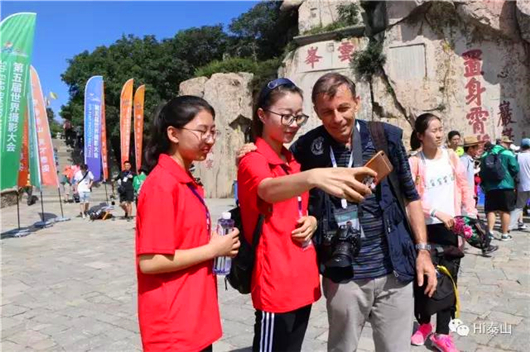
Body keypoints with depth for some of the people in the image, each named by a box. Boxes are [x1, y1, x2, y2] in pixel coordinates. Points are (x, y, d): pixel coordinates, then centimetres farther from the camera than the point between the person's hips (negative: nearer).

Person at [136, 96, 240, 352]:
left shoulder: (188, 183, 6)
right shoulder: (162, 185, -19)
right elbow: (149, 262, -22)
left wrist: (218, 244, -1)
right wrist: (213, 249, -16)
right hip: (173, 326, -8)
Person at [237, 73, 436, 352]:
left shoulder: (386, 137, -3)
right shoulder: (308, 146, -5)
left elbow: (409, 196, 6)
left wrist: (422, 249, 3)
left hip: (394, 271, 1)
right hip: (342, 276, -1)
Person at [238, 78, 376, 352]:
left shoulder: (294, 161, 10)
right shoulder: (253, 160, -14)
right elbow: (269, 189, -38)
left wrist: (311, 221, -2)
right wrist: (313, 176, -58)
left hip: (303, 278, 7)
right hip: (276, 282, -7)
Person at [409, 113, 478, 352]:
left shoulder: (450, 155, 3)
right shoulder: (414, 162, -8)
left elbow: (464, 185, 9)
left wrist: (472, 214, 0)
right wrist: (436, 213, -26)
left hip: (449, 226, 3)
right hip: (423, 227, -2)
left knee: (448, 277, 3)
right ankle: (424, 324, 30)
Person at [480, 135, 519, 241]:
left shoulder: (485, 155, 8)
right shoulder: (508, 153, -5)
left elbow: (481, 172, 9)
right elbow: (515, 169, -7)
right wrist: (510, 178, 12)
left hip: (489, 187, 4)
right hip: (506, 186, -3)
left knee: (491, 210, 10)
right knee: (505, 211, 4)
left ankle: (490, 232, 4)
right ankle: (505, 234, 9)